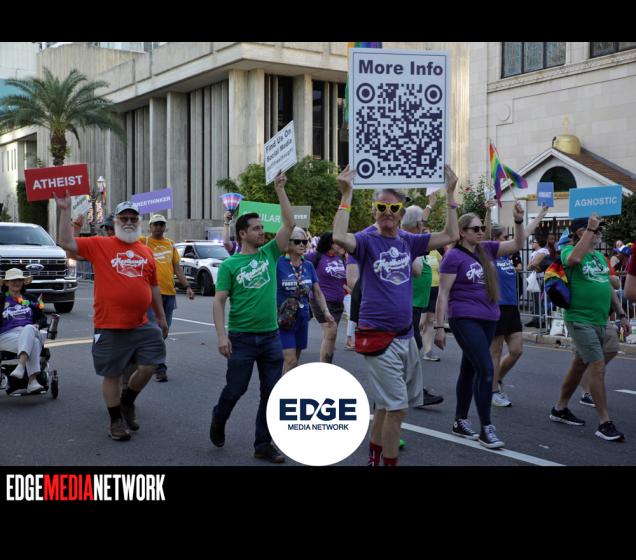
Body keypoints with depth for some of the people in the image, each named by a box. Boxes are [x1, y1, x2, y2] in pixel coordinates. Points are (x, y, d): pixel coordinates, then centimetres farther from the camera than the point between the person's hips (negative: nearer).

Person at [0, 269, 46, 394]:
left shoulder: (30, 300, 25)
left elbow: (41, 317, 24)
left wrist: (37, 325, 3)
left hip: (30, 331, 2)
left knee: (28, 329, -39)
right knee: (33, 342, -37)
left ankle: (20, 366, -56)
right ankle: (32, 381, -50)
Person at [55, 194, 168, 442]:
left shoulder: (146, 251, 9)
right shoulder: (99, 245, -3)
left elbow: (153, 286, 16)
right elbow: (65, 242, -12)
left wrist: (161, 316, 18)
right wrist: (65, 211, -16)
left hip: (141, 325, 4)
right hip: (109, 327, -4)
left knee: (149, 366, 7)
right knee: (112, 375, 6)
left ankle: (127, 400, 34)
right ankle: (116, 420, 23)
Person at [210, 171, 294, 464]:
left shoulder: (269, 254, 6)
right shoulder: (230, 265, -3)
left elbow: (290, 224, -1)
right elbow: (219, 301, -6)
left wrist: (280, 190, -5)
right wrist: (222, 335, -15)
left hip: (271, 337, 4)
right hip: (242, 338, -3)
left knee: (271, 393, 5)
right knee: (235, 389, 6)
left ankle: (263, 444, 18)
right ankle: (218, 421, 36)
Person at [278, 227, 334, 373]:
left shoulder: (308, 265, 7)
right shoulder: (279, 263, -10)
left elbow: (317, 292, 11)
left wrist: (326, 312, 2)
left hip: (302, 318, 6)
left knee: (294, 360, 11)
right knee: (290, 360, -13)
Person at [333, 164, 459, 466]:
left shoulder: (408, 241, 7)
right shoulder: (367, 240, -8)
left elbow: (450, 235, 5)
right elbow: (340, 237, -29)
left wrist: (450, 194, 1)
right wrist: (346, 195, -28)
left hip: (405, 335, 6)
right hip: (379, 336, -6)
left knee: (387, 403, 18)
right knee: (396, 406, -4)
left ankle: (374, 455, 35)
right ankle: (388, 461, 11)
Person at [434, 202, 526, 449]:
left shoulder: (487, 249, 9)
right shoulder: (454, 256, -9)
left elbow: (517, 244, 10)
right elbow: (443, 294, -10)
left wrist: (519, 221, -7)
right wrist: (439, 327, -13)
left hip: (488, 319, 7)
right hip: (465, 319, -7)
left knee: (469, 369, 14)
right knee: (486, 369, -13)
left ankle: (460, 422, 25)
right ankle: (486, 428, -6)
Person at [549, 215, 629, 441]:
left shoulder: (600, 256, 15)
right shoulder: (569, 250, -7)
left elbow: (607, 286, 21)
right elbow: (574, 259, -32)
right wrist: (590, 228, -25)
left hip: (599, 320, 8)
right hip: (580, 319, -8)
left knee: (580, 364, 16)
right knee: (598, 366, -13)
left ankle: (560, 409, 30)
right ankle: (605, 423, -9)